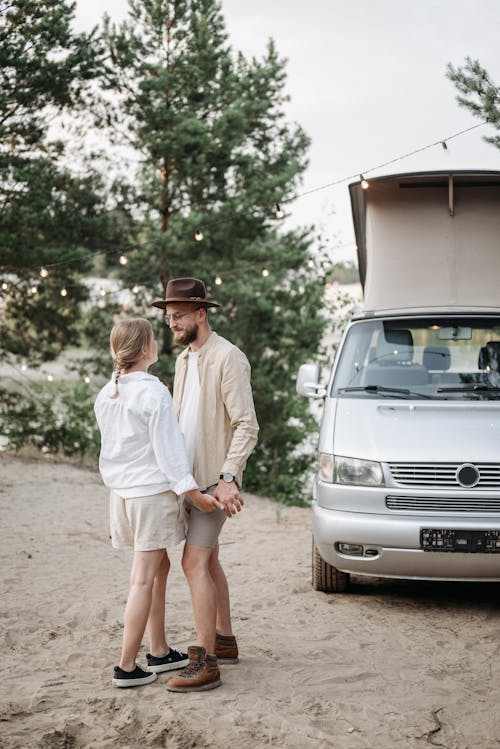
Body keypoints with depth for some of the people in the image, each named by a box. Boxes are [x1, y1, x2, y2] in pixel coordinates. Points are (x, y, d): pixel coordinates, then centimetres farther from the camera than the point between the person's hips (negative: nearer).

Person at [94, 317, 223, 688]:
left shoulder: (106, 395, 7)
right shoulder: (154, 393, -16)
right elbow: (168, 450, -17)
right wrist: (195, 494, -13)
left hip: (122, 491, 8)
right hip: (153, 491, -8)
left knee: (160, 566, 20)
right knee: (143, 580, -2)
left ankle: (160, 652, 25)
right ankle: (127, 667, 0)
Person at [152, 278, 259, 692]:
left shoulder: (229, 358, -15)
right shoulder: (184, 360, 13)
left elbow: (247, 425, -18)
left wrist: (227, 479, -25)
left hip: (215, 481, -9)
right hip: (189, 478, 9)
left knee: (195, 563, -13)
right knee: (208, 561, 15)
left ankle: (205, 661, -10)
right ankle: (225, 640, 27)